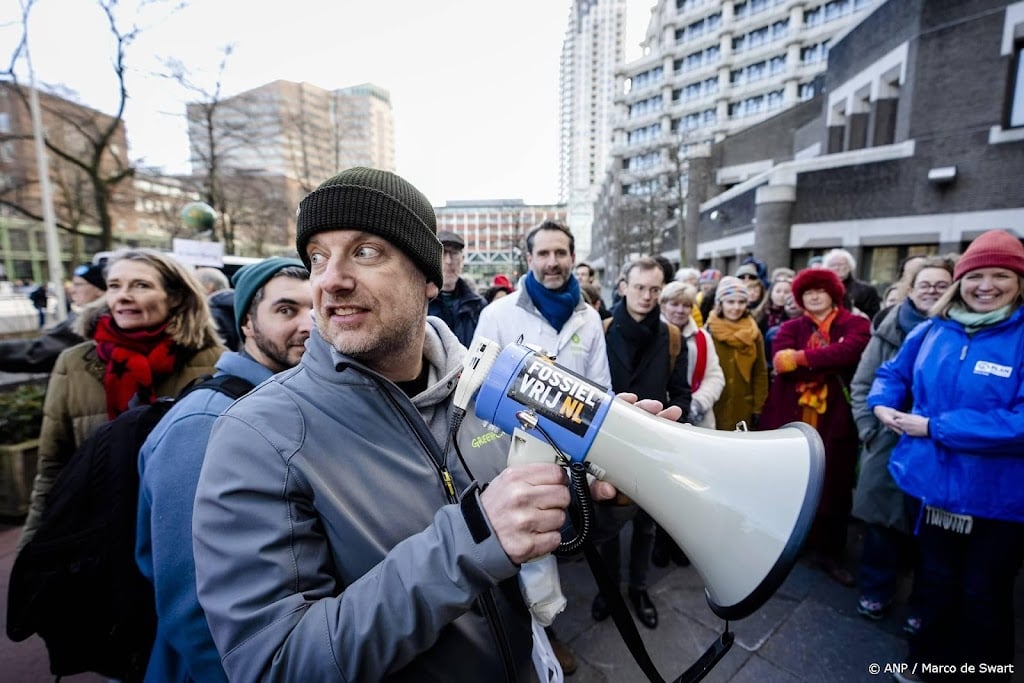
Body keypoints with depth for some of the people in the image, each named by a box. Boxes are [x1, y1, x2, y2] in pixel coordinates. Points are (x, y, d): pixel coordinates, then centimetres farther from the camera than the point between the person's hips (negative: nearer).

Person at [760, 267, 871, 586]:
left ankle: (828, 550, 28)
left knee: (833, 484, 10)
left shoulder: (855, 325, 3)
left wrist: (801, 357, -17)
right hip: (791, 416, 1)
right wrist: (829, 365, -17)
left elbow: (850, 351, -20)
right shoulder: (790, 328, 5)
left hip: (834, 418, 0)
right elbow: (780, 361, -13)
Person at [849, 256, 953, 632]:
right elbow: (861, 384, 4)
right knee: (880, 519, 11)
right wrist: (869, 430, -3)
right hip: (887, 446, 1)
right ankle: (876, 590, 31)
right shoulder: (889, 330, 1)